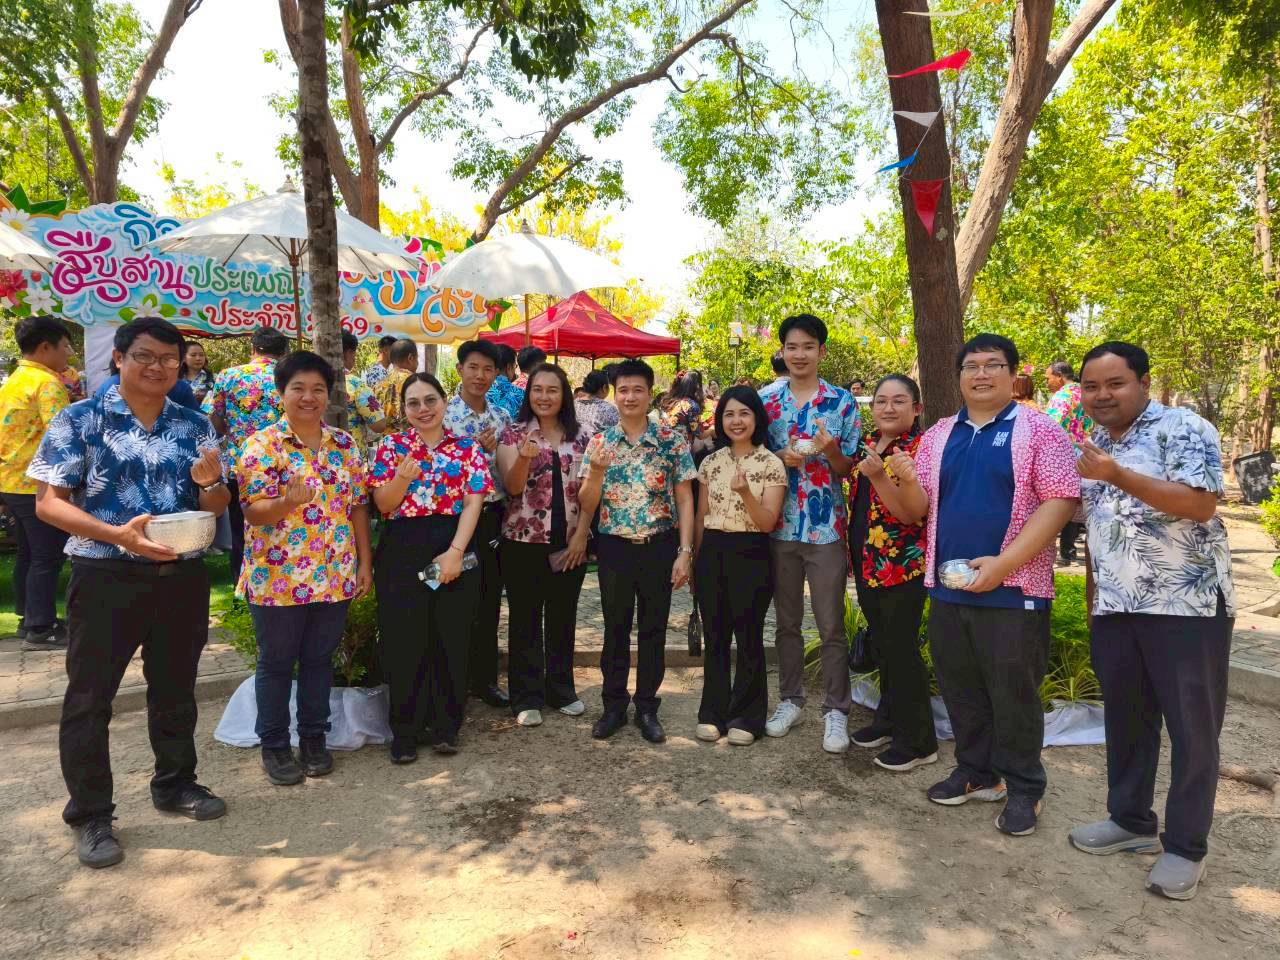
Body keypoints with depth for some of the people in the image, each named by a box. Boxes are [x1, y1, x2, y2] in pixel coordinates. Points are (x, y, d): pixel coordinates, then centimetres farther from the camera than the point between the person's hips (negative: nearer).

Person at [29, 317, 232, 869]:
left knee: (175, 687, 16)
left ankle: (174, 784, 34)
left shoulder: (195, 426, 6)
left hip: (182, 577, 3)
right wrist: (117, 534, -23)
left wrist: (209, 482, -15)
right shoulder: (79, 421, -4)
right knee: (89, 697, 6)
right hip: (106, 578, -3)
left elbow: (216, 508, 8)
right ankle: (90, 815, 22)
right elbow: (49, 503, -8)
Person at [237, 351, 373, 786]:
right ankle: (274, 745, 25)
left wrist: (364, 562, 4)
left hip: (335, 575, 4)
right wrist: (289, 501, -32)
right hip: (278, 576, -3)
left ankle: (314, 738, 29)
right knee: (276, 662, 10)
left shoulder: (345, 444, 6)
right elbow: (251, 510, -12)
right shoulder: (262, 445, -7)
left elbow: (359, 505, 8)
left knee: (319, 658, 14)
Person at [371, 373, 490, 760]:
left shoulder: (468, 448, 5)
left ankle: (445, 725, 21)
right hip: (403, 550, 0)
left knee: (451, 638, 6)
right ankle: (405, 730, 18)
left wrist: (455, 551, -14)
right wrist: (403, 478, -19)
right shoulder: (392, 445, 6)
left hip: (455, 548, 1)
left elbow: (473, 502, -3)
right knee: (404, 640, 3)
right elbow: (382, 504, 1)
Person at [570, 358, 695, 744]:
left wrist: (685, 552, -9)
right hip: (615, 547, 1)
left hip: (660, 547, -1)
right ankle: (614, 705, 26)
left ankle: (647, 708, 23)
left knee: (653, 629, 9)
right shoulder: (599, 443, 1)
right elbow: (586, 505, 0)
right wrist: (596, 471, -18)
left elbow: (684, 499, -2)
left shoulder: (673, 440, -2)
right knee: (616, 628, 12)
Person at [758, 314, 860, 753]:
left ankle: (836, 709, 18)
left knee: (831, 626, 4)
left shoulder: (842, 402, -1)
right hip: (780, 524, 2)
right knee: (787, 621, 13)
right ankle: (789, 699, 28)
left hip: (826, 526, -2)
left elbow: (849, 470, 0)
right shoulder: (766, 399, 4)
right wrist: (781, 458, -11)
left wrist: (829, 451, -21)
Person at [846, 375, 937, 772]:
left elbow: (911, 512, -23)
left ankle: (918, 741, 13)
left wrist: (878, 475, -34)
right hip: (867, 561, 8)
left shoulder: (919, 449, -14)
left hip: (902, 565, -8)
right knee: (881, 644, 18)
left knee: (901, 649, -1)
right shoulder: (869, 445, 9)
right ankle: (889, 719, 34)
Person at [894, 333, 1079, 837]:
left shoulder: (1038, 430, -4)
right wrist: (908, 481, -13)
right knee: (960, 689, 14)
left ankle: (1023, 787, 23)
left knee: (1013, 693, 5)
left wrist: (1004, 563, -19)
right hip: (948, 587, 5)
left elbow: (1059, 501, -12)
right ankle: (976, 771, 32)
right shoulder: (938, 435, 11)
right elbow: (917, 510, 11)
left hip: (1013, 589, -5)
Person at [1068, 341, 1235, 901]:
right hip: (1115, 610, 6)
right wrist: (1091, 604, 15)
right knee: (1125, 719, 15)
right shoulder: (1091, 447, 12)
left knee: (1192, 728, 5)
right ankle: (1130, 820, 30)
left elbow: (1201, 504, -21)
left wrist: (1118, 476, -28)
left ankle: (1186, 846, 18)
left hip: (1187, 606, -6)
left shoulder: (1183, 429, -8)